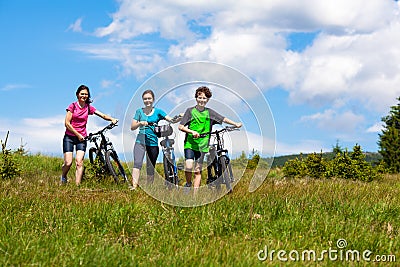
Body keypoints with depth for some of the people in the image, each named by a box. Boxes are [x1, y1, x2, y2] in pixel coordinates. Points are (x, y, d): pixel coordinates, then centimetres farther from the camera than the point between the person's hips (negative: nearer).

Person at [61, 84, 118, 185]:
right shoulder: (72, 106, -3)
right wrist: (78, 134, -10)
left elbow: (102, 115, -1)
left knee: (79, 162, -12)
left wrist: (112, 119, -21)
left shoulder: (89, 108, 6)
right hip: (69, 137, -2)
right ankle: (63, 177, 23)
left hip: (81, 138, 2)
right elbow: (67, 123, -7)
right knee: (68, 163, -9)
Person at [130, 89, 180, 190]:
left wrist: (179, 118, -26)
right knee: (137, 163, -19)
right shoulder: (139, 111, 8)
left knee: (151, 167, 7)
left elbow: (171, 120, -6)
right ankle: (134, 185, -28)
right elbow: (132, 127, 4)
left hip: (153, 143, 1)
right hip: (141, 141, -1)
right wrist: (140, 123, -15)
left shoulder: (158, 111, 5)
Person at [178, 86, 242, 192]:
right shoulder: (190, 111, 1)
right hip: (190, 144, -2)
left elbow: (223, 119, 8)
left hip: (202, 146, 2)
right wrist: (192, 132, -17)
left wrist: (236, 124, -3)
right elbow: (180, 127, -3)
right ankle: (188, 184, 8)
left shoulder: (209, 112, 9)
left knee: (198, 171, 2)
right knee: (188, 167, -18)